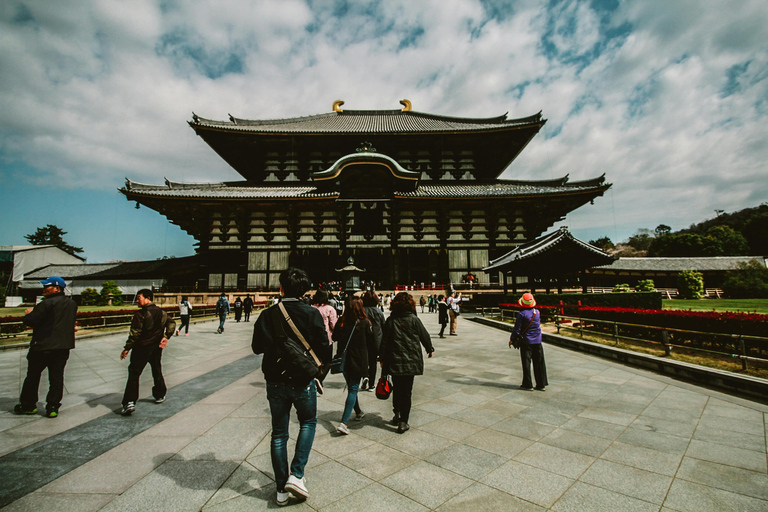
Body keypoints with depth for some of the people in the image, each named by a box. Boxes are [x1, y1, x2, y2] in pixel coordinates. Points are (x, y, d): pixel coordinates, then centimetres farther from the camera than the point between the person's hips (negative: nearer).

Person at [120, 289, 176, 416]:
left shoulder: (140, 314, -15)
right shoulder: (161, 312, 4)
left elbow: (134, 334, -16)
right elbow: (172, 323, 5)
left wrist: (126, 349, -10)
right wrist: (166, 337, 1)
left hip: (142, 348, -6)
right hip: (157, 348, 6)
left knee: (134, 373, -1)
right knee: (157, 371, 19)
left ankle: (129, 402, -7)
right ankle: (160, 395, 29)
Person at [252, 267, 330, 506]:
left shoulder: (267, 315, -7)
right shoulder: (312, 314, -15)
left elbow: (257, 347, 3)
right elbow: (323, 346, -12)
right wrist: (325, 362, 9)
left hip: (275, 381, 2)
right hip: (303, 381, -2)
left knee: (279, 433, 16)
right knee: (308, 422, 22)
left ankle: (281, 489, 26)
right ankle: (296, 475, 11)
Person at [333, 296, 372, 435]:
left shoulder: (341, 322, -8)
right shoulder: (364, 322, -15)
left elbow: (335, 337, 5)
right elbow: (370, 340, -3)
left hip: (344, 360, 4)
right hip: (358, 360, -4)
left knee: (351, 388, 21)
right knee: (353, 389, 2)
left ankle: (358, 412, 40)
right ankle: (344, 423, -6)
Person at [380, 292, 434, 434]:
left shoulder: (390, 320, -2)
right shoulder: (413, 319, -6)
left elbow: (384, 341, 0)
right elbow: (424, 335, 4)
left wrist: (382, 358, 9)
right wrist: (430, 349, 22)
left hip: (394, 361, 2)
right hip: (411, 361, -1)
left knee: (397, 389, 19)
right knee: (407, 391, 5)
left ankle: (397, 415, 29)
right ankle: (403, 422, 5)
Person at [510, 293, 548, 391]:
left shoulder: (521, 314, -14)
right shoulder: (537, 312, 1)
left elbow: (517, 329, -12)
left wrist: (511, 339, 1)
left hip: (526, 342, -5)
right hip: (537, 341, 5)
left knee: (526, 363, 4)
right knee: (539, 363, 12)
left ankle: (527, 385, 10)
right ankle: (541, 384, 20)